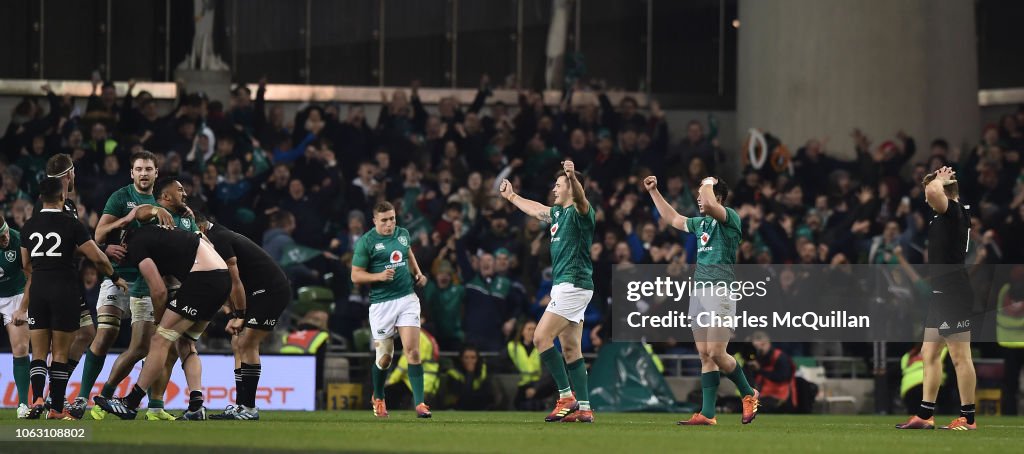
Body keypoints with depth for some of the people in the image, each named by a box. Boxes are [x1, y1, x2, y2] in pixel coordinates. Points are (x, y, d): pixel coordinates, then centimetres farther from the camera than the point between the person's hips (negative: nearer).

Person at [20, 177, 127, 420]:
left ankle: (37, 398, -15)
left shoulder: (29, 226, 7)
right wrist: (115, 277, 11)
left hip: (38, 291, 3)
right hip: (65, 291, -3)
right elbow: (97, 258, -8)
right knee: (60, 354, 3)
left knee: (38, 353, 6)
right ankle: (57, 409, 3)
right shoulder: (71, 225, -7)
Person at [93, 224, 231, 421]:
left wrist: (161, 321, 11)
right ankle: (196, 407, 4)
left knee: (160, 340, -4)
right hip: (223, 278, 9)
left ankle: (130, 404, -1)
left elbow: (159, 290, -5)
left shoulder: (136, 245, -2)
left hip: (204, 277, -9)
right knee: (185, 344, 15)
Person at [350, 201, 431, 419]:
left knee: (412, 350, -10)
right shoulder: (366, 242, -7)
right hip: (381, 303, -3)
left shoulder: (403, 234, 9)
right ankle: (378, 398, 32)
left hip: (407, 298, 3)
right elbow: (355, 276, -6)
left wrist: (417, 273, 16)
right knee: (385, 357, 4)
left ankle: (419, 403, -11)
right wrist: (380, 275, -20)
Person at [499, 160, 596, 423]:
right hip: (565, 286, 10)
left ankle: (567, 396, -11)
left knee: (541, 338, -13)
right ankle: (583, 408, 4)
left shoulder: (579, 212, -11)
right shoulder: (558, 213, 17)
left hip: (573, 285, -10)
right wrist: (511, 197, 53)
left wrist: (573, 176, -55)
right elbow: (535, 209, 37)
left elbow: (581, 201, -36)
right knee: (571, 350, 6)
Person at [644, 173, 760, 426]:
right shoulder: (701, 223, 20)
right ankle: (707, 414, 0)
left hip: (720, 291, -8)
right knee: (705, 355, 3)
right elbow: (673, 219, 36)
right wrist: (653, 191, 34)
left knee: (716, 353, -14)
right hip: (698, 291, 8)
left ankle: (749, 394, 7)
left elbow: (710, 205, -25)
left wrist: (708, 184, -6)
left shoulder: (730, 217, -5)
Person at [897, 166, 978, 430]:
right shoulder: (948, 214, 14)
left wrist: (939, 181, -15)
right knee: (930, 354, 13)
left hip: (953, 294, -11)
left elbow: (934, 192, -33)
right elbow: (934, 195, 38)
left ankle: (968, 418, -4)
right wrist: (941, 182, 23)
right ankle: (925, 415, 17)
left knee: (960, 357, -6)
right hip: (941, 294, 11)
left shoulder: (954, 211, -14)